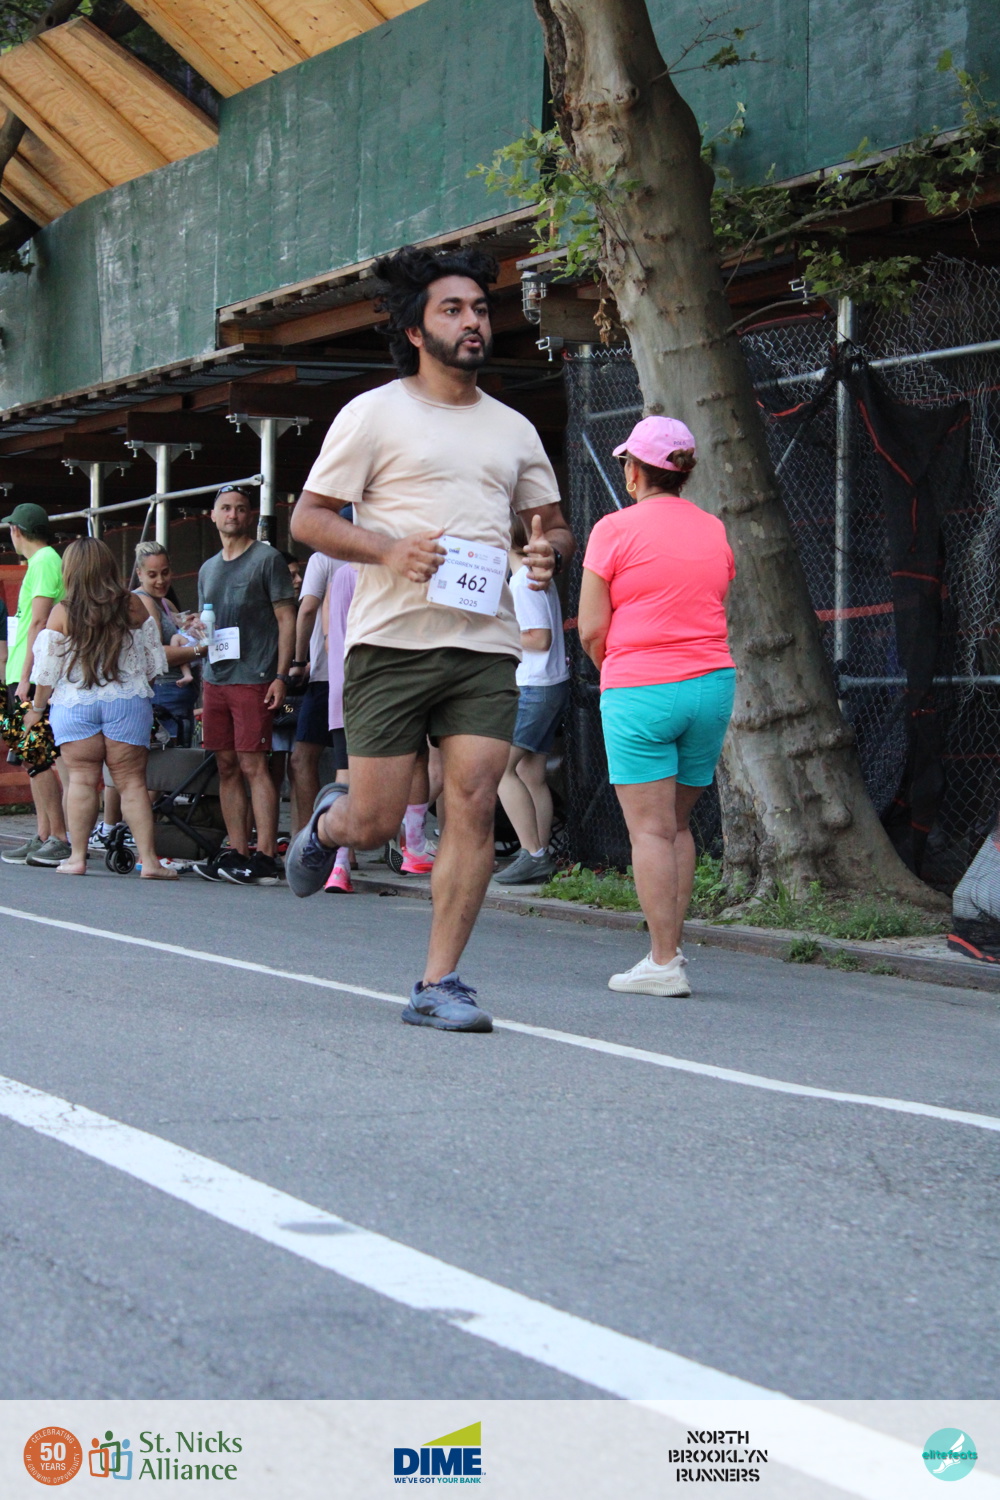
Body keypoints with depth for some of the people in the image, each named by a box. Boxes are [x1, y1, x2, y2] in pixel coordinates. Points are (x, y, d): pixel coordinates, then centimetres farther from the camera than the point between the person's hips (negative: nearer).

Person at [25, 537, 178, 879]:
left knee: (82, 778, 6)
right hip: (128, 703, 1)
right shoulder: (134, 606, 0)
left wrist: (36, 708, 13)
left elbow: (47, 670, -1)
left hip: (74, 706, -1)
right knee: (132, 781, 2)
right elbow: (155, 661, 7)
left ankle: (77, 857, 5)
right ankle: (148, 860, -4)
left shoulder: (62, 613, -6)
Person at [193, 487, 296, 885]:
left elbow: (286, 620, -4)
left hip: (253, 679, -7)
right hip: (216, 680, 7)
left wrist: (281, 676, -11)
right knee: (227, 767, 5)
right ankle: (236, 853, 8)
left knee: (253, 766, -10)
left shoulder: (267, 559, 0)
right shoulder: (208, 569, 20)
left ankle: (265, 859, -11)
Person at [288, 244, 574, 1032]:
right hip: (392, 641, -3)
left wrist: (551, 550, 0)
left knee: (474, 804, -9)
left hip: (486, 646, 3)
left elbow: (552, 521, 24)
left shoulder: (514, 429, 16)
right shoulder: (375, 413, 2)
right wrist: (388, 549, -16)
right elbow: (308, 518, 1)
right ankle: (328, 822, 35)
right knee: (375, 822, -3)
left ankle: (439, 983, -1)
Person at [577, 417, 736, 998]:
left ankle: (664, 962, -6)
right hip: (713, 684, 5)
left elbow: (591, 629, -6)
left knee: (651, 830, -3)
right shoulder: (715, 531, 10)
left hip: (639, 690, -5)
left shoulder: (615, 529, -6)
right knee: (678, 825, 14)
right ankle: (671, 946, 15)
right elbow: (714, 614, 15)